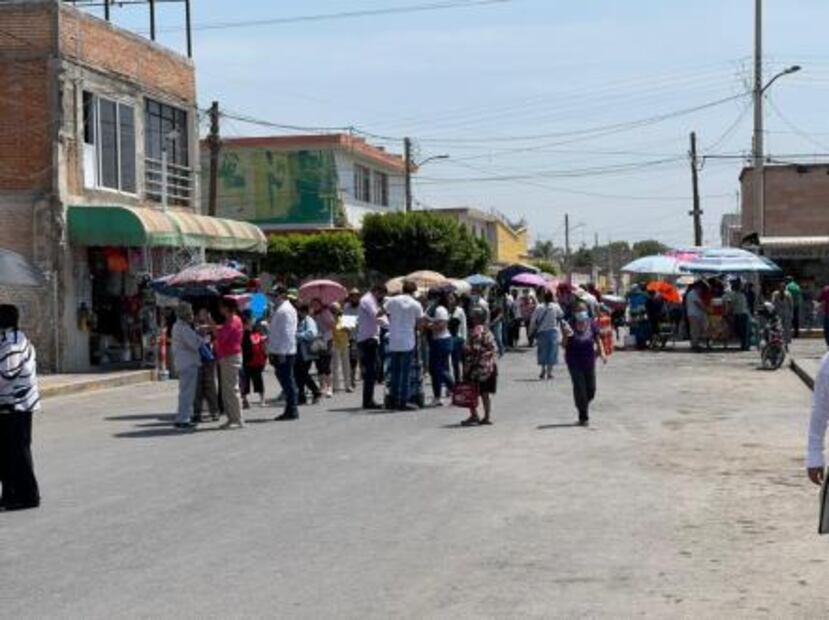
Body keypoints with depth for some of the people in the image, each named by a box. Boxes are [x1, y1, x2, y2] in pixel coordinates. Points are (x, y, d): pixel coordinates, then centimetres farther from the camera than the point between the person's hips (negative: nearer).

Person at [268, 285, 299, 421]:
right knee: (286, 381, 12)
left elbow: (287, 333, -19)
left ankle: (292, 411, -4)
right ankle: (291, 410, 17)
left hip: (284, 353, -10)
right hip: (278, 352, 10)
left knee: (287, 381, -7)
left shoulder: (285, 310, -13)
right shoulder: (278, 309, 18)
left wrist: (282, 353, -21)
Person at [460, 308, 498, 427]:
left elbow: (474, 351, -19)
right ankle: (487, 417, 14)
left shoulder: (476, 332, -15)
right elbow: (494, 349, 15)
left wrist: (467, 367, -15)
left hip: (479, 366, -9)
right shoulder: (487, 331, 13)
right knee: (485, 393, 13)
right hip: (491, 365, 9)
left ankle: (474, 416, -3)